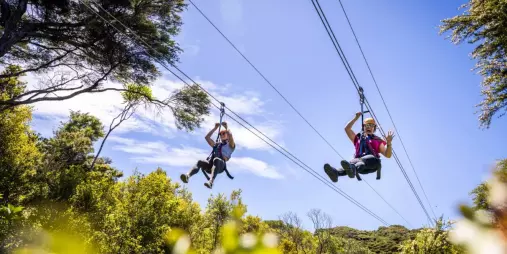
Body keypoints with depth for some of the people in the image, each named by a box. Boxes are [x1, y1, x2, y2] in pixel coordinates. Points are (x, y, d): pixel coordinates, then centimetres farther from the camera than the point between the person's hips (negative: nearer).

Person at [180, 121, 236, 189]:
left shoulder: (230, 145, 23)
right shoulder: (216, 145, 37)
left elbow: (230, 136, 2)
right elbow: (207, 137, 33)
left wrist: (226, 128, 17)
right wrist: (215, 128, 34)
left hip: (220, 165, -5)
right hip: (210, 165, 5)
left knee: (216, 160, -40)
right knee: (200, 162, -27)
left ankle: (210, 182, -58)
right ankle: (187, 176, -51)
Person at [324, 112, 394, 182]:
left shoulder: (378, 141, 30)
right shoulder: (358, 138, 35)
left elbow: (388, 155, 18)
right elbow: (347, 129, 27)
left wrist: (389, 143, 1)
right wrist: (356, 118, 23)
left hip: (372, 161, -1)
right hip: (358, 159, 1)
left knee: (363, 160, -40)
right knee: (353, 162, -36)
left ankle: (352, 170, -73)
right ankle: (336, 173, -67)